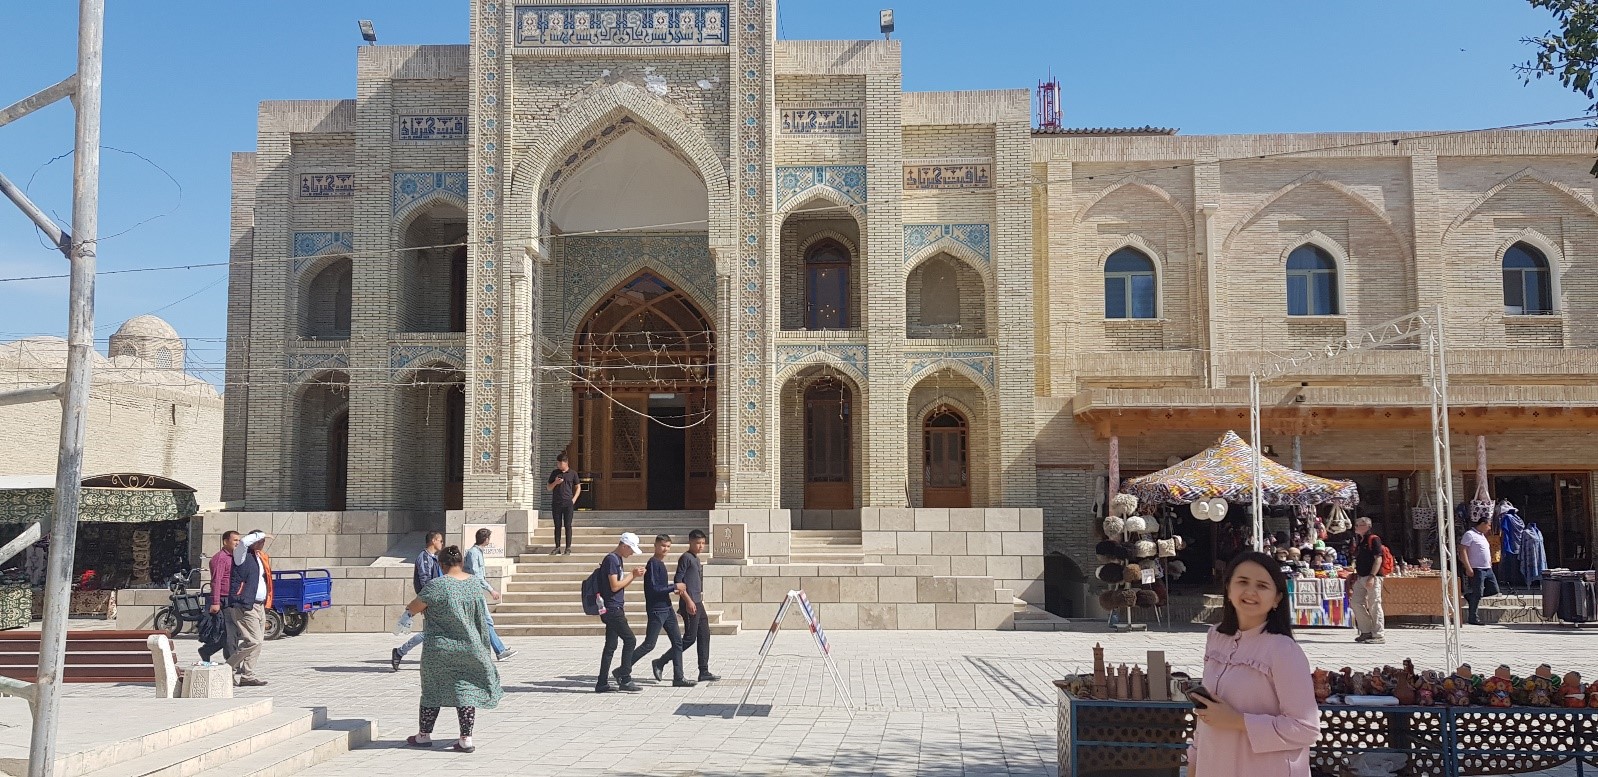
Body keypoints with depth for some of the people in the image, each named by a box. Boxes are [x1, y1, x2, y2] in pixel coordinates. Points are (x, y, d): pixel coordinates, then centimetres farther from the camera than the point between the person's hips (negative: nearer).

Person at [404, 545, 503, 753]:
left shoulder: (437, 585, -15)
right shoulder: (475, 585, 1)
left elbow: (414, 608, -7)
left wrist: (409, 609, 14)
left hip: (439, 649, -3)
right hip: (469, 649, 3)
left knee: (432, 689, 12)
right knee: (466, 690, 7)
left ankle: (424, 735, 24)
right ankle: (466, 739, 5)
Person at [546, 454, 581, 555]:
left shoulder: (572, 474, 5)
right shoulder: (554, 473, 10)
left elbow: (578, 487, 11)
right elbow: (548, 488, 14)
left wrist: (574, 499, -1)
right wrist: (555, 483, -7)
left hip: (568, 503, -2)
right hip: (556, 503, 2)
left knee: (568, 526, -2)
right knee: (557, 526, 4)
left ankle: (568, 548, 2)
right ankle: (557, 548, 8)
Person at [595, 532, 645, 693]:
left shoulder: (617, 559, 17)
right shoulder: (612, 559, -14)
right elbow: (615, 586, -19)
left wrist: (633, 575, 7)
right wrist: (632, 575, -10)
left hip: (614, 610, 10)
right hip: (612, 609, -10)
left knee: (611, 646, 9)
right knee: (630, 640, -8)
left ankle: (602, 684, 11)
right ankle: (625, 679, -3)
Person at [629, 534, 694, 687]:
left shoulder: (661, 563, 14)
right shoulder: (653, 563, -14)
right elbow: (653, 589, -21)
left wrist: (673, 588, 5)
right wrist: (674, 586, -15)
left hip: (667, 608, 9)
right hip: (656, 610, -9)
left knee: (678, 642, 6)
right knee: (649, 644, -5)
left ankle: (678, 678, 9)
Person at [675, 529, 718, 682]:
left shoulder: (697, 559, 18)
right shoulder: (686, 558, -9)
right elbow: (677, 580, -16)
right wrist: (688, 601, -20)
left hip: (698, 603, 9)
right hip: (690, 604, -9)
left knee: (704, 636, 6)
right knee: (690, 637, -8)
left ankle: (704, 672, 8)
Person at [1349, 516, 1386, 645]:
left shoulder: (1374, 539, -9)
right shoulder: (1359, 540, 17)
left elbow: (1378, 559, -16)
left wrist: (1372, 576, -23)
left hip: (1372, 577, -9)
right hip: (1360, 577, 9)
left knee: (1374, 605, -6)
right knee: (1355, 602, 8)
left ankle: (1378, 635, -2)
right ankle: (1366, 631, 16)